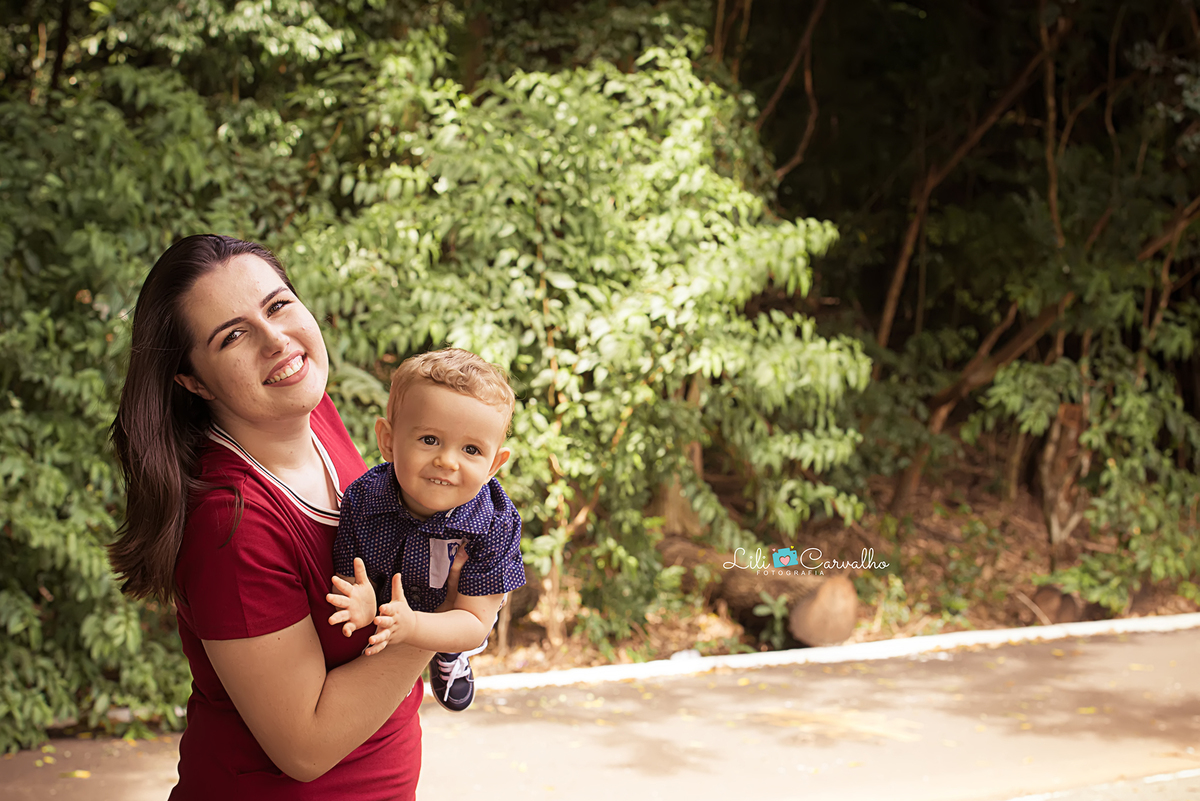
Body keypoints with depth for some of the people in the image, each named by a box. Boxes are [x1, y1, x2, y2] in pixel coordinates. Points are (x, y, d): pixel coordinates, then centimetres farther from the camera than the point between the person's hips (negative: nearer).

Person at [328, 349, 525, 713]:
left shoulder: (495, 525, -40)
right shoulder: (361, 501, -36)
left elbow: (476, 624, -37)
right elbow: (348, 577, -29)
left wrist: (411, 625, -56)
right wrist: (358, 605, -54)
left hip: (449, 625, 0)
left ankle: (449, 658, 64)